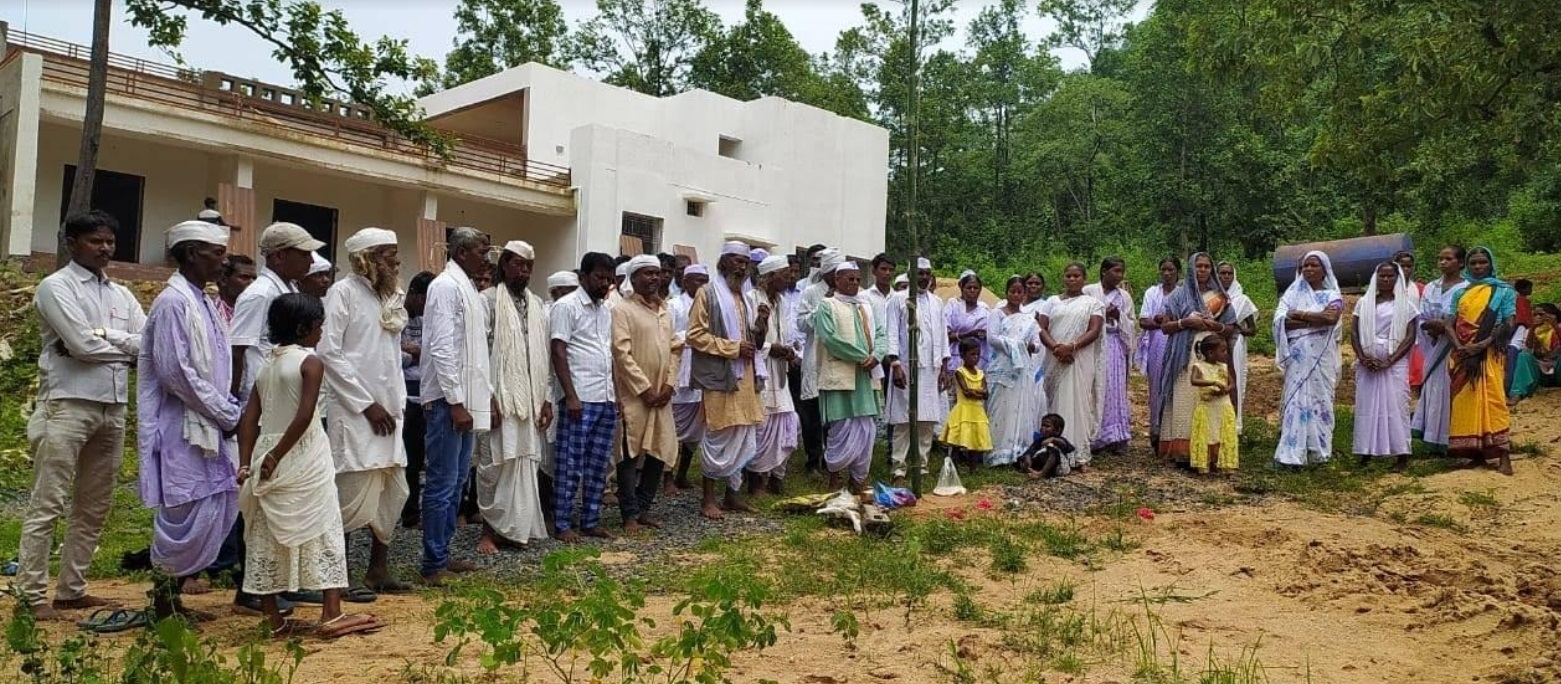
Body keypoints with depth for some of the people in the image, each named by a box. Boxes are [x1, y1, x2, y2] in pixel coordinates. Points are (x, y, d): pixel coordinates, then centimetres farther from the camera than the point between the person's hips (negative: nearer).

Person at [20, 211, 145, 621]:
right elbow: (82, 344, -16)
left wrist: (102, 338, -10)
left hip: (113, 407, 7)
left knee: (94, 506, 11)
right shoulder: (56, 287, -3)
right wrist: (126, 345, -2)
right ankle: (32, 594, 3)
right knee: (47, 505, -3)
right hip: (68, 405, -7)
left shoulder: (121, 294, 16)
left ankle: (71, 590, 19)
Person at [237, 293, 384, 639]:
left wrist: (246, 464, 4)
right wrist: (276, 455, -13)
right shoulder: (311, 362, -8)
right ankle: (332, 615, 0)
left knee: (267, 538, 11)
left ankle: (275, 620, 16)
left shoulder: (266, 365, 11)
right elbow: (304, 417, -20)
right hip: (305, 459, -7)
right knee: (325, 531, 2)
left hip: (267, 458, 7)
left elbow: (249, 420, 6)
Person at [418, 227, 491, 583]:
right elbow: (442, 348, -18)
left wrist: (487, 393, 17)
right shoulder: (446, 286, -12)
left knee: (457, 482, 14)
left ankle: (442, 554, 23)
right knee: (442, 483, -4)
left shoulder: (470, 289, 15)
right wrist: (455, 402, -20)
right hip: (448, 400, -9)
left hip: (467, 399, 9)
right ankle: (432, 563, 3)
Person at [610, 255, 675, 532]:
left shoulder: (665, 312, 15)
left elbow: (673, 350, 14)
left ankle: (644, 507, 20)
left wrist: (669, 384, -1)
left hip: (661, 395, 7)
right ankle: (630, 514, 6)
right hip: (634, 394, -7)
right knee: (631, 454, -1)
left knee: (661, 452, 8)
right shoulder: (622, 310, -7)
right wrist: (645, 389, -15)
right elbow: (622, 354, -14)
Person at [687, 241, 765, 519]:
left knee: (742, 437, 9)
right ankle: (708, 498, 5)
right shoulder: (708, 293, -6)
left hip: (744, 376, 7)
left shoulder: (743, 297, 17)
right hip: (720, 376, -7)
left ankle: (733, 494, 17)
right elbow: (695, 335, -13)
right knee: (719, 438, -3)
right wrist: (733, 347, -18)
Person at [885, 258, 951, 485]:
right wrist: (895, 365, -13)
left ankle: (922, 467, 11)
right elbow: (892, 335, -4)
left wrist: (944, 368, 8)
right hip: (906, 368, -4)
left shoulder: (937, 303, 15)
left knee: (928, 421, 3)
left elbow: (943, 335, 15)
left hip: (931, 370, 4)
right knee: (903, 421, -6)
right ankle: (898, 469, -4)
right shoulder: (899, 301, 2)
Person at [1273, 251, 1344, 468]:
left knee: (1320, 399, 2)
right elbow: (1281, 320, -6)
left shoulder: (1332, 295, 7)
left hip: (1322, 356, 0)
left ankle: (1318, 451, 8)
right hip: (1298, 355, 0)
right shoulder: (1292, 293, 10)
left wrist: (1299, 315, -9)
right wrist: (1316, 320, -11)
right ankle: (1293, 454, -5)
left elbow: (1331, 318, -15)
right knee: (1296, 400, -4)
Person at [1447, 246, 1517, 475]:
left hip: (1489, 354, -4)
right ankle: (1476, 454, 6)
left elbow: (1509, 324, -4)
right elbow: (1450, 324, 9)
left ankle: (1503, 455, -16)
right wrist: (1459, 347, -10)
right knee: (1464, 401, 1)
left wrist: (1482, 345, -16)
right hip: (1463, 355, 4)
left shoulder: (1503, 291, 5)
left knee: (1492, 400, -13)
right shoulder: (1460, 293, 16)